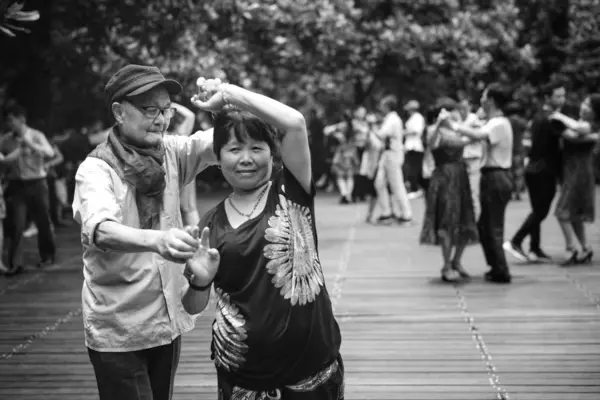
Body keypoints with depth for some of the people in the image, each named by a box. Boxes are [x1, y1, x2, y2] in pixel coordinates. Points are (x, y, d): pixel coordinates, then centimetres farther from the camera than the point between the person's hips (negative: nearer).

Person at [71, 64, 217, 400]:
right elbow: (101, 230, -32)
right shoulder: (95, 169, -14)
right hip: (118, 331, -5)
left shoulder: (171, 153, 0)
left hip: (169, 320, 5)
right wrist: (156, 240, -51)